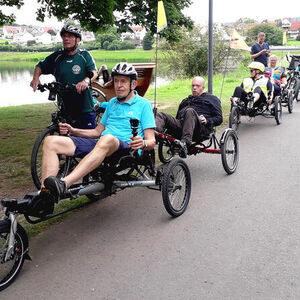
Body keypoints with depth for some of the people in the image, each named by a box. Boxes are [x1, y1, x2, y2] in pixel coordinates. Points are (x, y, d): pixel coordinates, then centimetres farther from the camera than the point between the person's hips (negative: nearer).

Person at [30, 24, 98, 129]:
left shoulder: (84, 55, 0)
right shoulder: (57, 56, 7)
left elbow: (94, 72, -13)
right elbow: (40, 66, 17)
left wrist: (86, 81, -36)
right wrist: (36, 77, -5)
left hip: (85, 108, -3)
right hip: (65, 108, 3)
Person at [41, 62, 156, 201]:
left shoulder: (143, 104, 8)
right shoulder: (112, 102, 28)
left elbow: (151, 141, 1)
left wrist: (143, 143, -23)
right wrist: (73, 131, 16)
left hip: (125, 147, -6)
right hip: (99, 143, 6)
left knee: (107, 139, -43)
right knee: (50, 141, -12)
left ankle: (63, 185, -55)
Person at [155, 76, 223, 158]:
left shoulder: (211, 99, 23)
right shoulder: (186, 100, 39)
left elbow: (219, 118, 12)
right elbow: (177, 116, 40)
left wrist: (207, 121, -7)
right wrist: (169, 126, 18)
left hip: (201, 128, -5)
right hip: (180, 125, 5)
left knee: (190, 111, -35)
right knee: (161, 115, -16)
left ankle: (185, 143, -54)